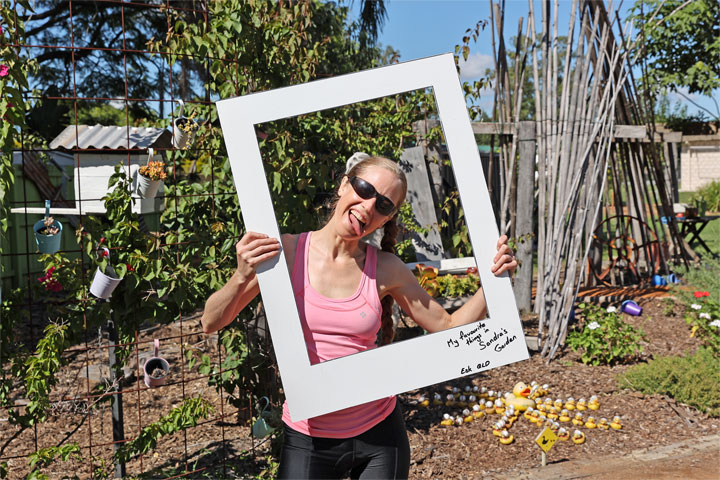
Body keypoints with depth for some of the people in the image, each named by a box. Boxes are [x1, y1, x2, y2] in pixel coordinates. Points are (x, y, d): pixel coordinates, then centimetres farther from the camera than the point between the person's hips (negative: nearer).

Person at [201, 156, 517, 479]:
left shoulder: (385, 270, -5)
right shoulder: (285, 252, -10)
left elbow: (448, 327, 4)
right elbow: (211, 324, -8)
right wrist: (242, 277, -27)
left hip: (379, 433, 2)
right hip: (309, 439, -1)